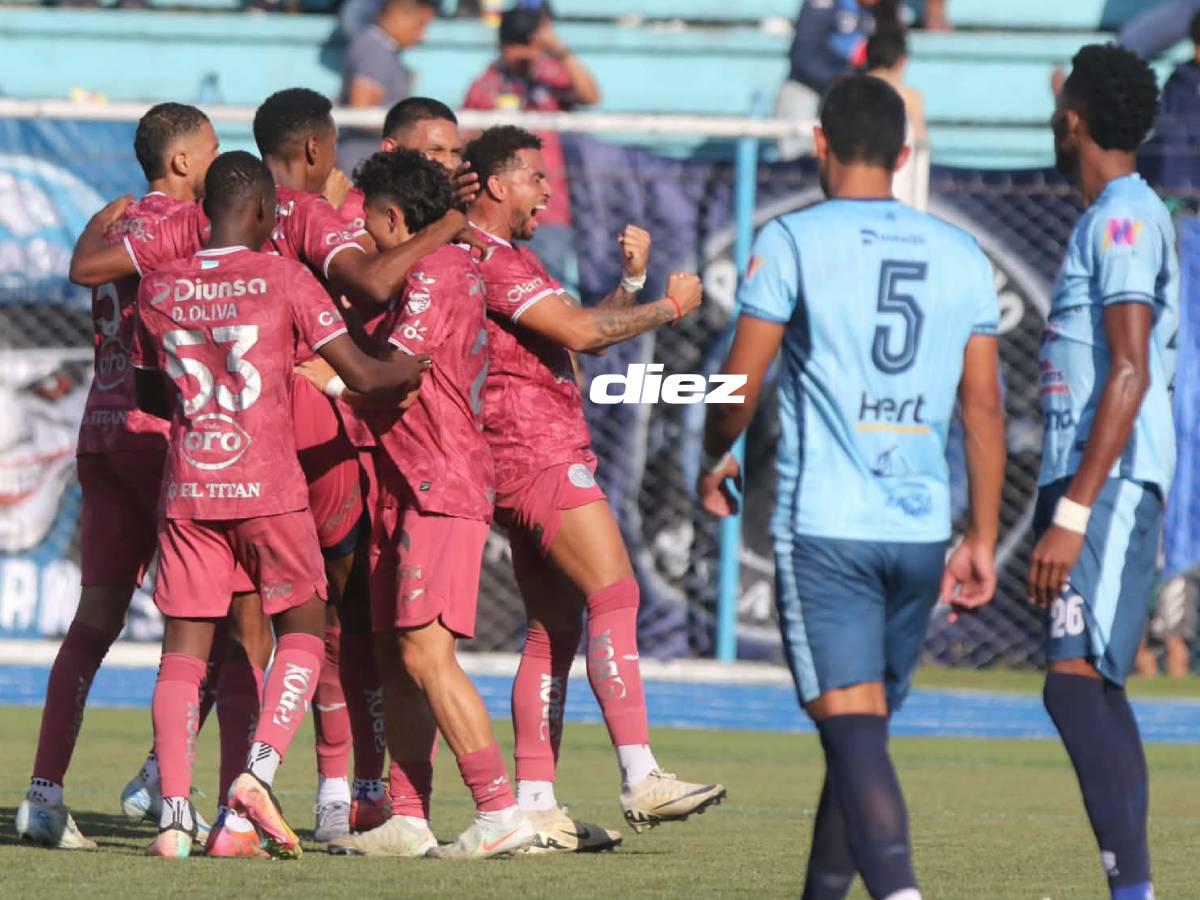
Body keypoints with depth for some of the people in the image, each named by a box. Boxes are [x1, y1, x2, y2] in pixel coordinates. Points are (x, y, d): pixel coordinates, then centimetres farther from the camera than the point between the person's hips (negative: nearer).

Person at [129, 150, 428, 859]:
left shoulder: (159, 288, 7)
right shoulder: (283, 279, -4)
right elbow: (364, 375, -6)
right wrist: (424, 365, 11)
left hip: (187, 488, 3)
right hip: (269, 484, -3)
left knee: (185, 648, 6)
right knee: (302, 632, 11)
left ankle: (174, 814, -6)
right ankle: (259, 771, -10)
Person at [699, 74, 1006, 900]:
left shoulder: (793, 241, -3)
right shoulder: (962, 256, 10)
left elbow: (740, 385, -3)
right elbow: (985, 410, 8)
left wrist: (717, 458, 18)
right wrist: (982, 539, 14)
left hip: (824, 526, -4)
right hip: (923, 530, 5)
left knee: (853, 727, -11)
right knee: (864, 727, 17)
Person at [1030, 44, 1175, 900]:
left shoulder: (1123, 219, -12)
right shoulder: (1125, 217, 18)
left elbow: (1130, 375, -20)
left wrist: (1073, 512, -24)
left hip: (1106, 483, -10)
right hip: (1088, 481, 10)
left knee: (1076, 679, -18)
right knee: (1096, 685, 12)